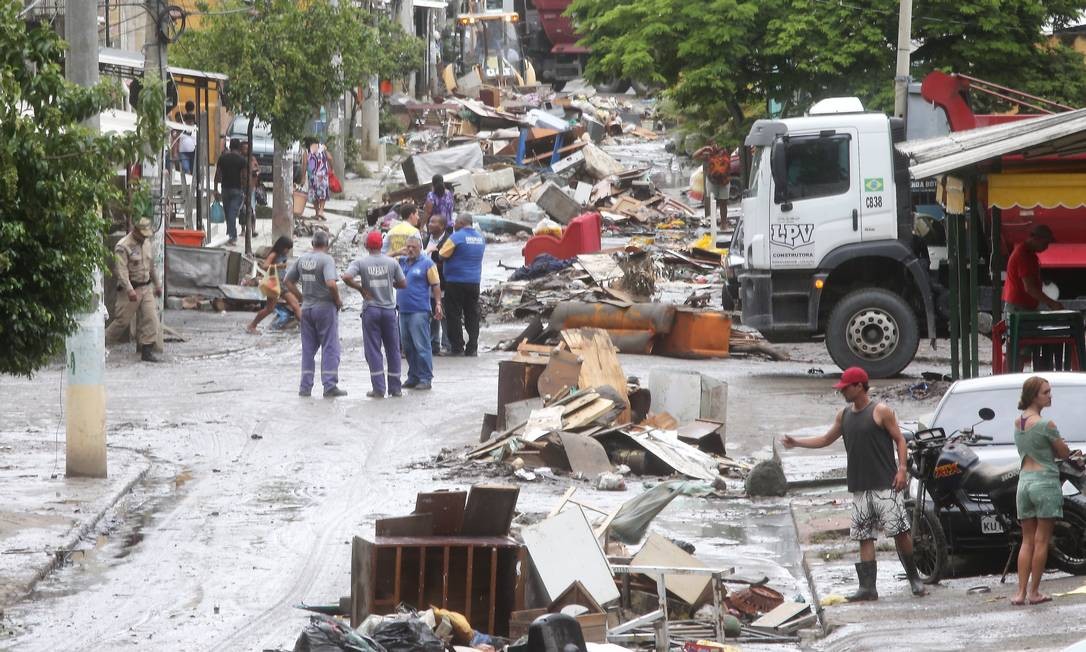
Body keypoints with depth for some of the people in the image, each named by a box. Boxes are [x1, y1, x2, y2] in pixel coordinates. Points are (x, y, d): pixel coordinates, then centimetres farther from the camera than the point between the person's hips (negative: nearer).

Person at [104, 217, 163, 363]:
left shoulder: (146, 243, 12)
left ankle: (147, 351, -1)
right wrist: (129, 290, -32)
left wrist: (157, 284, 25)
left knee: (151, 318, -4)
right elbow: (121, 270, -23)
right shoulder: (123, 247, -14)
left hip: (146, 288, 7)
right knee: (122, 320, -3)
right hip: (130, 289, -7)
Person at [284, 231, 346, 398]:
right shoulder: (326, 260, -13)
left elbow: (288, 281, 12)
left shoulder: (302, 259, 6)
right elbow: (331, 284, -26)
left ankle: (305, 387, 12)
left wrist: (301, 297, 15)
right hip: (325, 308, -6)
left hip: (307, 308, 6)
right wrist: (338, 300, -10)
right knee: (330, 348, 0)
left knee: (308, 348, 12)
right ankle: (330, 387, -3)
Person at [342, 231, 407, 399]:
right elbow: (403, 284, 3)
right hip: (389, 308, 1)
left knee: (373, 350, 3)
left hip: (370, 309, -1)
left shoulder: (360, 262, -5)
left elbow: (347, 277, -20)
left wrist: (360, 288, -6)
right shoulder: (391, 262, -1)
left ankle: (379, 389, -2)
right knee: (393, 349, 10)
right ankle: (395, 388, 13)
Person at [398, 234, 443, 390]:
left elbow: (436, 285, -3)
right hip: (403, 310, 7)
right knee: (408, 347, 11)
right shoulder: (401, 262, 15)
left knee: (421, 346, -8)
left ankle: (425, 378, -5)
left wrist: (438, 304, -9)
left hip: (419, 311, -7)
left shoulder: (427, 264, -1)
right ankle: (413, 377, 19)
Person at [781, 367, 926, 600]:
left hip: (886, 485, -6)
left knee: (900, 532, -7)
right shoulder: (844, 415, 14)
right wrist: (796, 442, 18)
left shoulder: (881, 411, -5)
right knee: (864, 537, 2)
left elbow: (899, 439, -5)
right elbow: (826, 439, 25)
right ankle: (868, 587, 1)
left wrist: (902, 469, -15)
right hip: (860, 489, 6)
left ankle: (914, 577, 7)